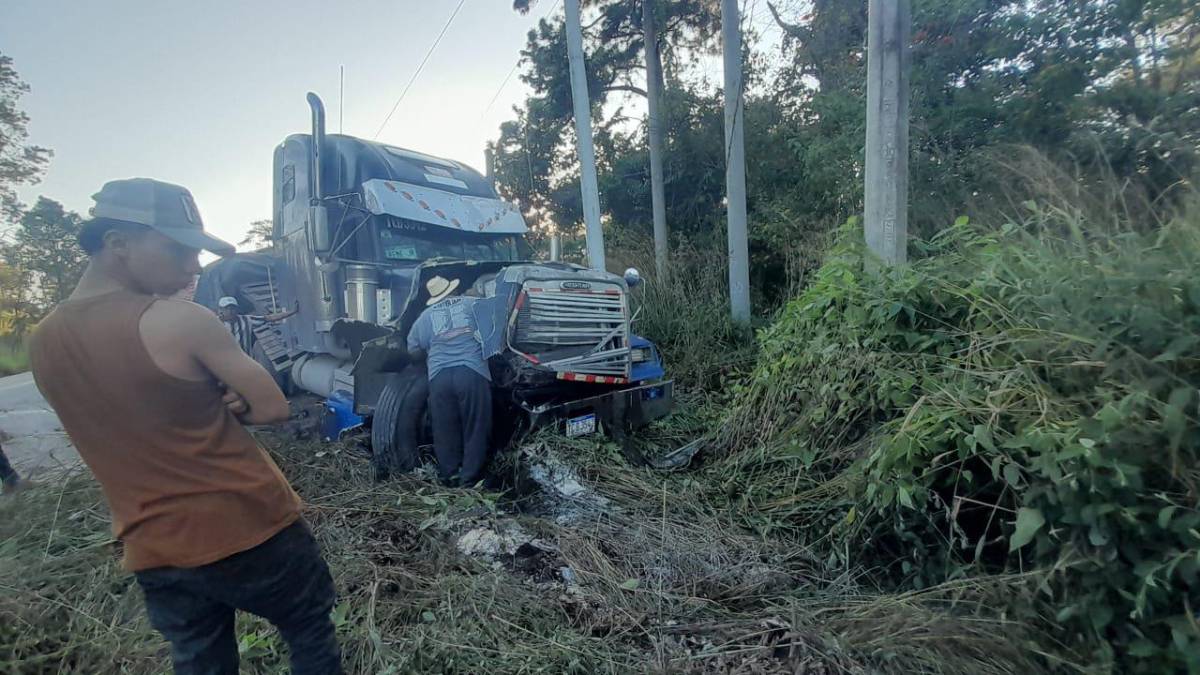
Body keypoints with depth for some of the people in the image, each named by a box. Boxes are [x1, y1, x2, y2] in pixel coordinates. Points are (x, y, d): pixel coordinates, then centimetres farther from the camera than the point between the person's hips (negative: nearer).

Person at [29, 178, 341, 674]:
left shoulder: (43, 342, 4)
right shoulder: (183, 322, -20)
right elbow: (273, 408, -14)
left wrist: (206, 404, -4)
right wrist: (219, 403, 0)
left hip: (153, 552, 6)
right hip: (248, 528, -6)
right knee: (310, 635, 17)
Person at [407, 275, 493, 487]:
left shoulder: (425, 316, 16)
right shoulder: (472, 304, 11)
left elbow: (414, 349, 19)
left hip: (439, 377, 2)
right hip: (472, 373, -2)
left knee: (445, 430, 13)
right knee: (474, 428, 7)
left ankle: (448, 475, 22)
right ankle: (469, 478, 11)